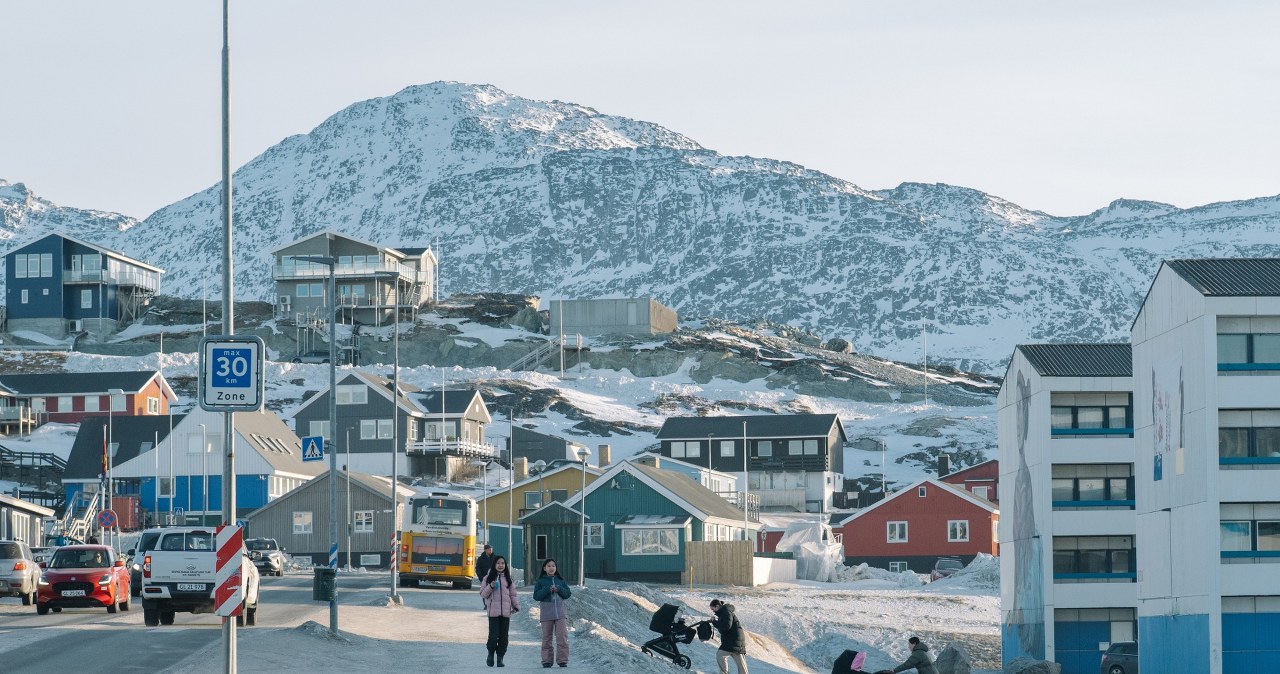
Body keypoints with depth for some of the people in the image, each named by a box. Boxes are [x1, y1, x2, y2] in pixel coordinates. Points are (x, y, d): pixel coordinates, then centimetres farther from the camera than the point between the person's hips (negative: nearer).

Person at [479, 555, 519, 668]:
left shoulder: (507, 578, 11)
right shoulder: (488, 578, 5)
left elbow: (512, 594, 15)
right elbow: (483, 594, 4)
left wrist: (516, 606, 6)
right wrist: (490, 587, -12)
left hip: (505, 612, 2)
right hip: (493, 611, -2)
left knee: (503, 637, 2)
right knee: (493, 636, -9)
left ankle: (500, 657, 11)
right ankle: (490, 654, 14)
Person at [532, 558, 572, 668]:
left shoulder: (561, 581, 12)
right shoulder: (540, 582, 5)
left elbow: (568, 593, 7)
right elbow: (536, 596, -4)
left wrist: (559, 589, -10)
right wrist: (548, 590, -15)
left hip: (560, 612, 1)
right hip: (546, 612, -1)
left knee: (562, 637, -9)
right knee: (547, 638, 3)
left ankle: (562, 660, -6)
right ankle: (547, 660, 8)